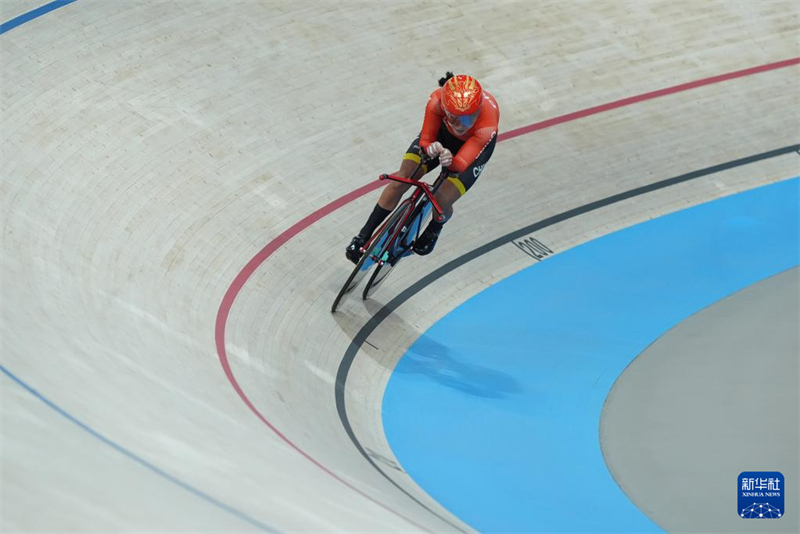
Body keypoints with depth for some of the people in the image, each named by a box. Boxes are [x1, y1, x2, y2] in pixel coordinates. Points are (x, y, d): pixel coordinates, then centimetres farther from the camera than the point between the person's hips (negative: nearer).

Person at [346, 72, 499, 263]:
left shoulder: (487, 125, -44)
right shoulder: (437, 100, -39)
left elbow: (461, 164, -38)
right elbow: (425, 139, -25)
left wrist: (450, 162, -61)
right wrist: (430, 148, -48)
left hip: (475, 145, -2)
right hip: (442, 133, 2)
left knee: (442, 201, -16)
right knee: (399, 183, -8)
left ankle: (434, 229, 24)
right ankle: (364, 235, 12)